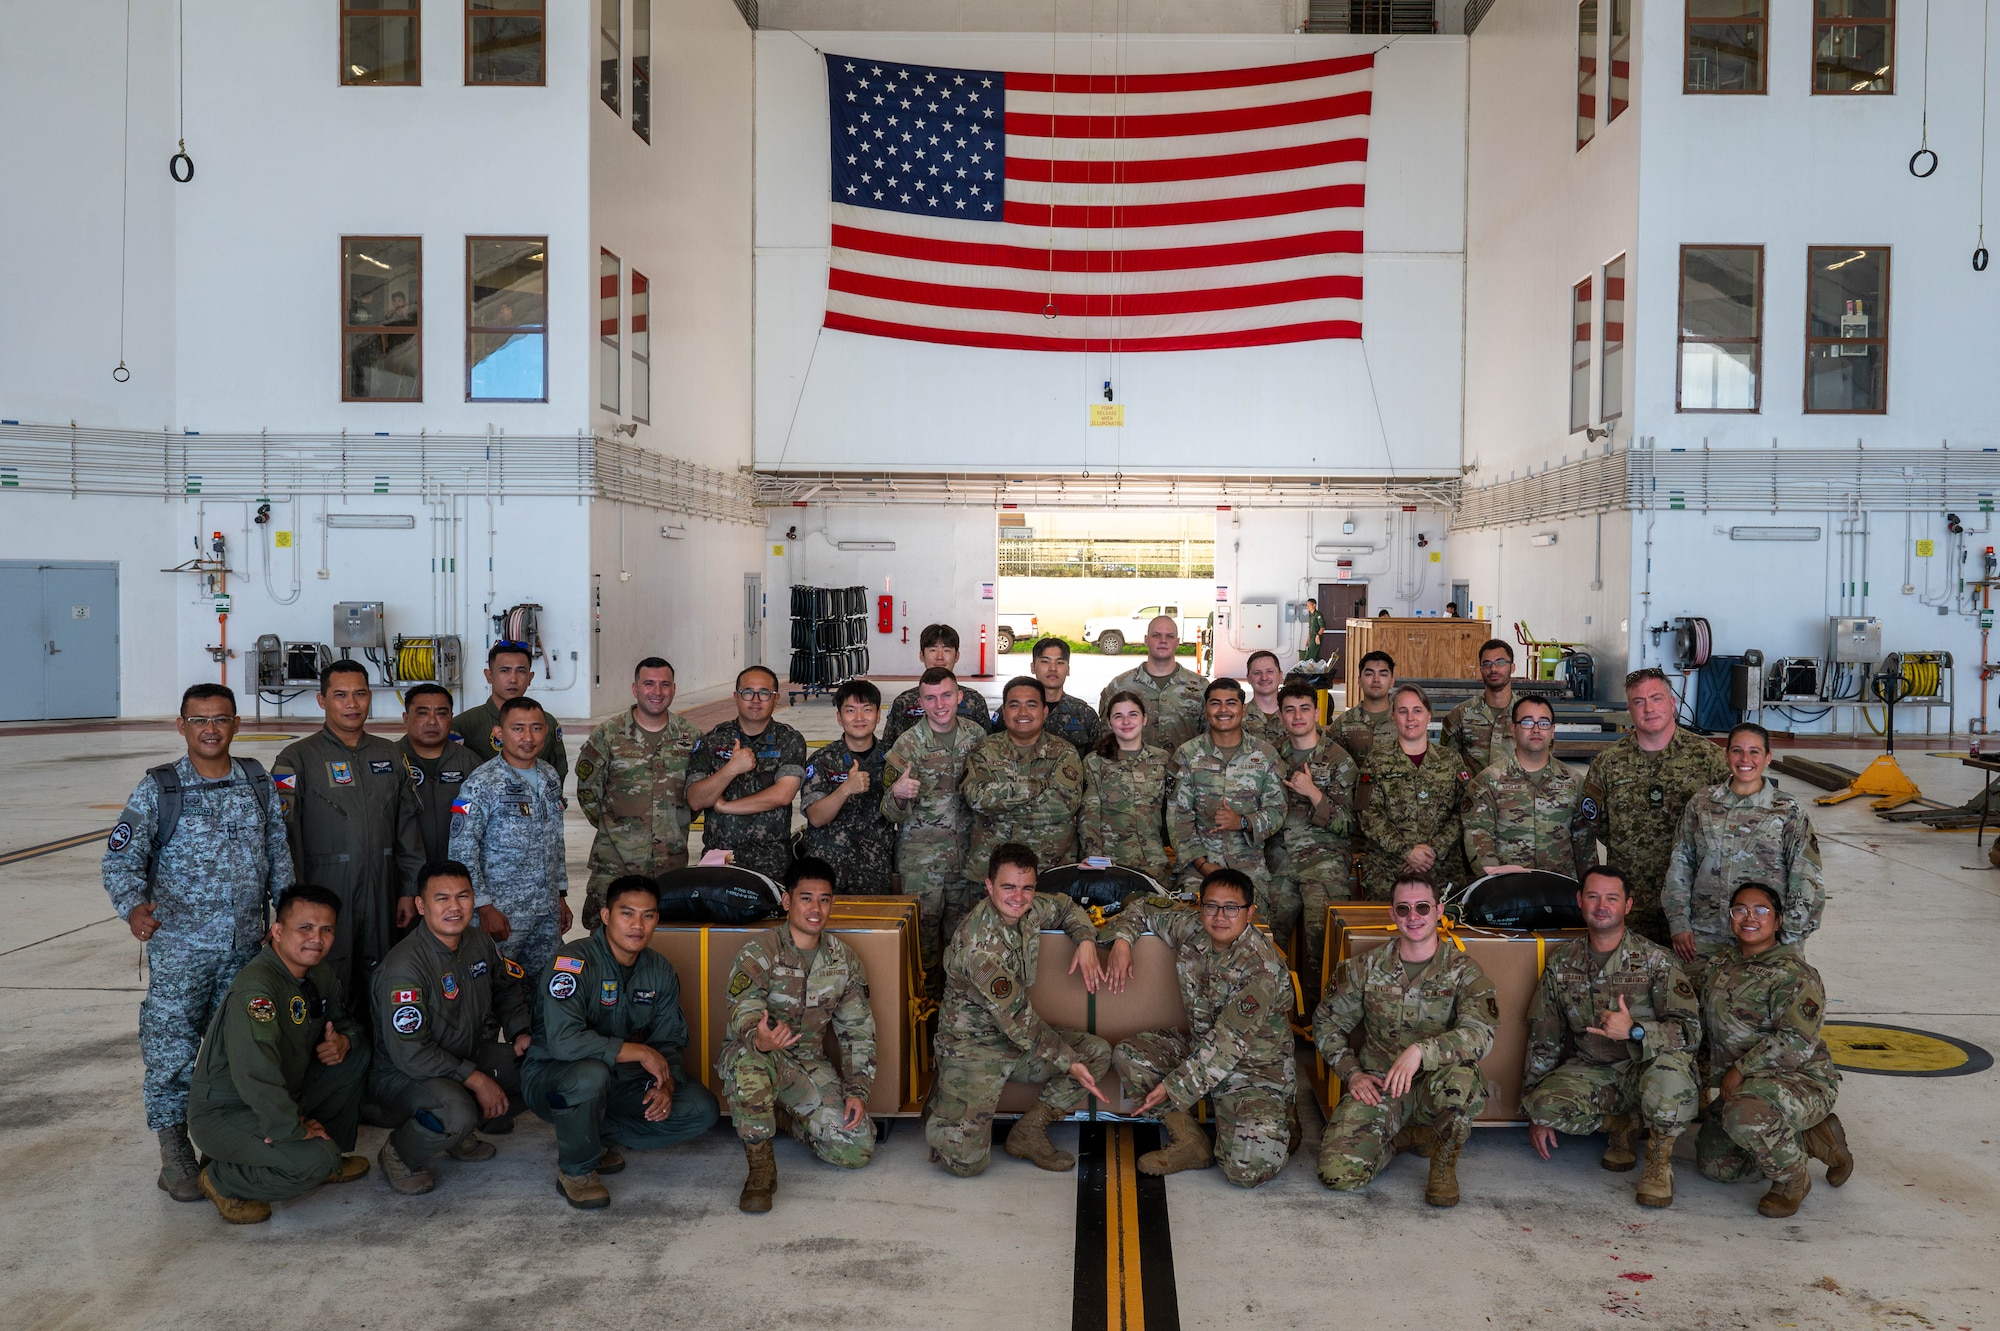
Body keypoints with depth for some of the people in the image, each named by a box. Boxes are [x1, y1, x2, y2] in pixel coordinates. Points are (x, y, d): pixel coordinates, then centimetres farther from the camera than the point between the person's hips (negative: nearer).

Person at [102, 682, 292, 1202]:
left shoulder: (259, 784, 6)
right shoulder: (156, 789, -4)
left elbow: (278, 854, 11)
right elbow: (121, 857, -6)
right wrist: (133, 905, -24)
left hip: (245, 945, 3)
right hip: (179, 948, -3)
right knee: (172, 1051, 1)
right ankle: (175, 1155, 12)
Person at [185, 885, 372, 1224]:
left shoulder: (321, 974, 2)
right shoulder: (255, 987, -28)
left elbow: (344, 1020, 19)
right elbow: (255, 1075, -37)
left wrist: (344, 1040, -6)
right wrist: (294, 1127, -28)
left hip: (283, 1097, 9)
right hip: (223, 1113, -9)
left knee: (357, 1054, 0)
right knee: (314, 1160, -29)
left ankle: (331, 1156, 13)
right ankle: (222, 1181, -1)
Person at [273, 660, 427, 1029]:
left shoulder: (389, 756, 11)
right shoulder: (297, 759, -3)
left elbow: (409, 828, 14)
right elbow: (284, 835, -7)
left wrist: (409, 890, 9)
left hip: (382, 901, 4)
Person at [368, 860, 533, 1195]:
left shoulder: (478, 941, 0)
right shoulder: (404, 966, -25)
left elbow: (506, 988, 20)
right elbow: (410, 1053, -27)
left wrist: (520, 1032, 2)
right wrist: (475, 1079, -26)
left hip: (470, 1056, 8)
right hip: (403, 1075, -8)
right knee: (456, 1112, -37)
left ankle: (462, 1134, 10)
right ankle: (398, 1155, -3)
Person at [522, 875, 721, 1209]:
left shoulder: (659, 970, 1)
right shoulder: (573, 962, -21)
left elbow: (669, 1042, 7)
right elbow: (563, 1040, -34)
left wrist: (665, 1083, -15)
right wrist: (639, 1052, -28)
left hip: (619, 1081, 6)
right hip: (551, 1077, -6)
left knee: (702, 1109, -10)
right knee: (590, 1074, -40)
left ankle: (595, 1136, 3)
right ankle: (575, 1169, -12)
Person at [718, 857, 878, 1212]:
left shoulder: (843, 959, 4)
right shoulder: (759, 951, -11)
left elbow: (858, 1032, 8)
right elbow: (744, 1015, -24)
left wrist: (858, 1090, -6)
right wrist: (760, 1039, -49)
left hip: (810, 1063, 4)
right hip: (757, 1053, -4)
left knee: (857, 1148, -14)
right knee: (749, 1060, -42)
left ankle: (794, 1117, 18)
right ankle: (761, 1165, -23)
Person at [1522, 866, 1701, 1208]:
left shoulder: (1655, 960, -7)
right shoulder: (1562, 962, 3)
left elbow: (1690, 1030, -15)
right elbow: (1543, 1037, 8)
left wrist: (1634, 1031, -33)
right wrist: (1536, 1114, 7)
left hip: (1646, 1066, -3)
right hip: (1591, 1071, 3)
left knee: (1670, 1066, -38)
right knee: (1545, 1105, -28)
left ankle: (1660, 1160, -11)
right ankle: (1617, 1123, 6)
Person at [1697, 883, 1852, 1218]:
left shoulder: (1794, 974, -15)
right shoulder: (1723, 965, 10)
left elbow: (1796, 1043, -24)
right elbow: (1710, 1026, 22)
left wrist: (1741, 1070, -21)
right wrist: (1719, 1075, 11)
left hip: (1802, 1081, -9)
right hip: (1744, 1087, 9)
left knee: (1744, 1114, -39)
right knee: (1712, 1163, 6)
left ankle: (1792, 1180, -9)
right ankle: (1812, 1141, 18)